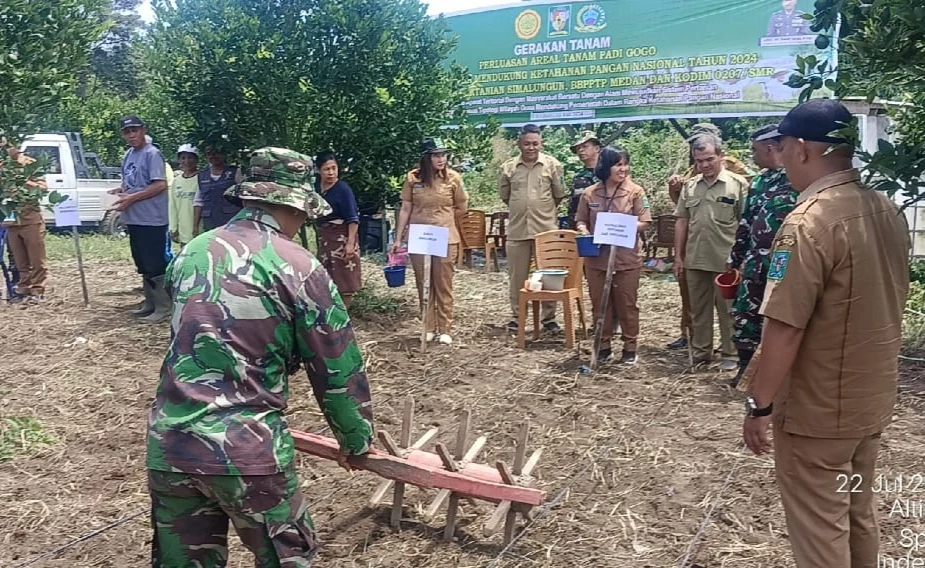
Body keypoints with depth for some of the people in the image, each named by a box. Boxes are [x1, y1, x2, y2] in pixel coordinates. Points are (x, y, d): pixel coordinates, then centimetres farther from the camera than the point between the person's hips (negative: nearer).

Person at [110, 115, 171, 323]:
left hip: (152, 220, -9)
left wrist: (131, 198, -18)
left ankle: (163, 307, 2)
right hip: (134, 219, 9)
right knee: (143, 264, 16)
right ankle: (150, 303, 26)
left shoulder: (152, 154, -11)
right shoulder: (128, 155, 15)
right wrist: (119, 190, 3)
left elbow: (160, 185, -20)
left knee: (155, 264, -5)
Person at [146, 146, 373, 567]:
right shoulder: (299, 268, -7)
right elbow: (338, 369, -2)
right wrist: (356, 440, 14)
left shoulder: (191, 253, 10)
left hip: (169, 443, 6)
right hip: (247, 447, -5)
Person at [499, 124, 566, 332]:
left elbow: (559, 195, 6)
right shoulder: (509, 167, 4)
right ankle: (517, 315, 21)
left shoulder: (552, 165, -1)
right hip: (517, 229, 2)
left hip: (546, 229, -2)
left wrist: (544, 210, 11)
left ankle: (549, 317, 15)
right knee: (517, 276, 8)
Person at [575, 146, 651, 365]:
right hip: (596, 259, 3)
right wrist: (584, 231, -10)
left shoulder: (635, 192, -4)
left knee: (627, 305, 7)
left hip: (626, 259, -2)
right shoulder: (589, 193, 2)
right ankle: (603, 347, 24)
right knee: (600, 305, 10)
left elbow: (644, 222, -6)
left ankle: (630, 348, 20)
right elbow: (581, 220, 12)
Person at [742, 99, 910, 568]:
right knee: (858, 511, 23)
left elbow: (785, 329, -25)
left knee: (820, 528, 8)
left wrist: (759, 405, -16)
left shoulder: (808, 223, -24)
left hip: (818, 409, -8)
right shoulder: (887, 209, 3)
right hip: (874, 397, 8)